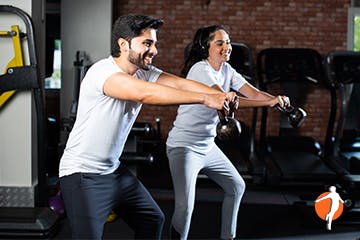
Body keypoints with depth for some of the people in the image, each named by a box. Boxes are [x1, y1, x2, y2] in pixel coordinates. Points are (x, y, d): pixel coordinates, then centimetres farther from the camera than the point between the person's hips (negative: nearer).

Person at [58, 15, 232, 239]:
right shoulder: (102, 71, -24)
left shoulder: (144, 73, 1)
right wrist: (206, 99, -38)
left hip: (113, 169, 9)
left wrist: (222, 95, -30)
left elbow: (180, 83, -11)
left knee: (153, 220, 18)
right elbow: (144, 93, -39)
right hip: (83, 175, -9)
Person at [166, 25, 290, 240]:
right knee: (185, 206, -19)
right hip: (184, 147, -9)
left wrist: (278, 99, -25)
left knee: (237, 187, 21)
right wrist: (269, 102, -37)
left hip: (208, 147, 9)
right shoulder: (200, 69, -20)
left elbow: (254, 93, -5)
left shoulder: (227, 70, 6)